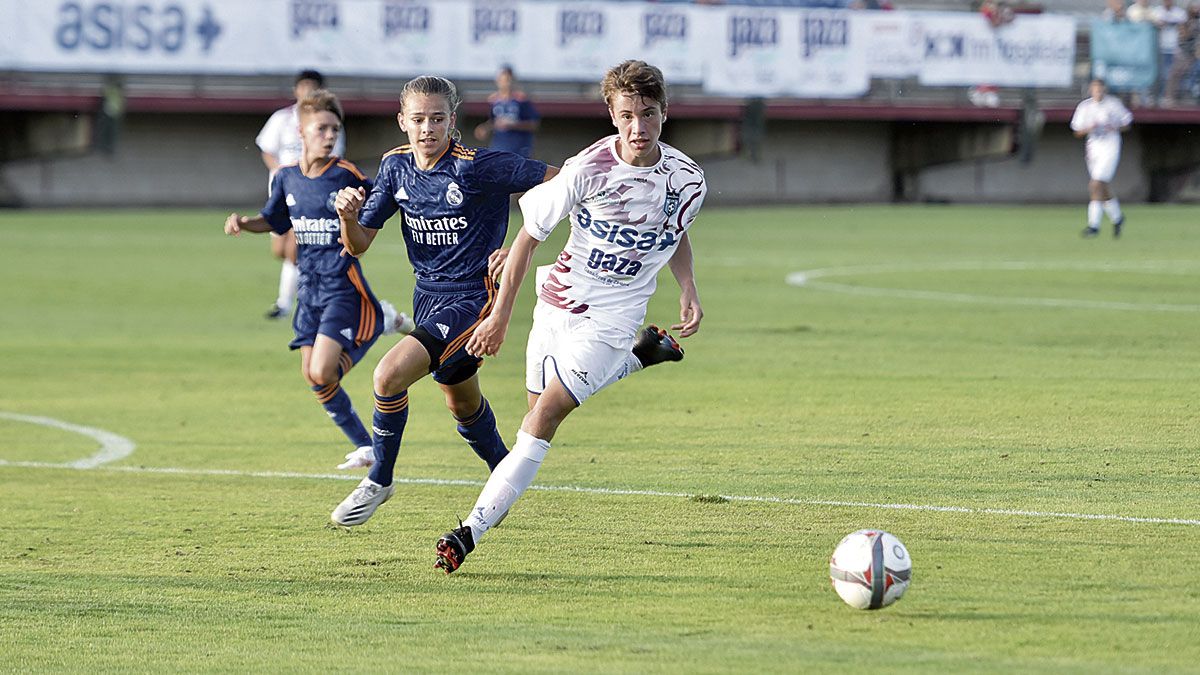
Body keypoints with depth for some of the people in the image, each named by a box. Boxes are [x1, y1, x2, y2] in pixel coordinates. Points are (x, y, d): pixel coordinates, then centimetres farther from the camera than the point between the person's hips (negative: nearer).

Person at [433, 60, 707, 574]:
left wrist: (688, 290, -3)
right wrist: (500, 315, -6)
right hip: (558, 301, 2)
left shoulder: (686, 180, -11)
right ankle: (641, 354, 44)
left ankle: (472, 531, -20)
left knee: (545, 417, -17)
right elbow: (529, 235, -8)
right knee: (541, 407, 21)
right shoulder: (588, 170, -18)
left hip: (611, 318, -2)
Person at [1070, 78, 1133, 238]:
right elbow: (1078, 132, 7)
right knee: (1102, 189, 11)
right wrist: (1089, 129, -14)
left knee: (1097, 186, -16)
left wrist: (1115, 128, -14)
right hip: (1093, 148, 5)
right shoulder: (1084, 106, 4)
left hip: (1110, 148, -5)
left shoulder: (1114, 104, -4)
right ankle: (1117, 217, 34)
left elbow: (1127, 124, 6)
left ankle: (1094, 225, -15)